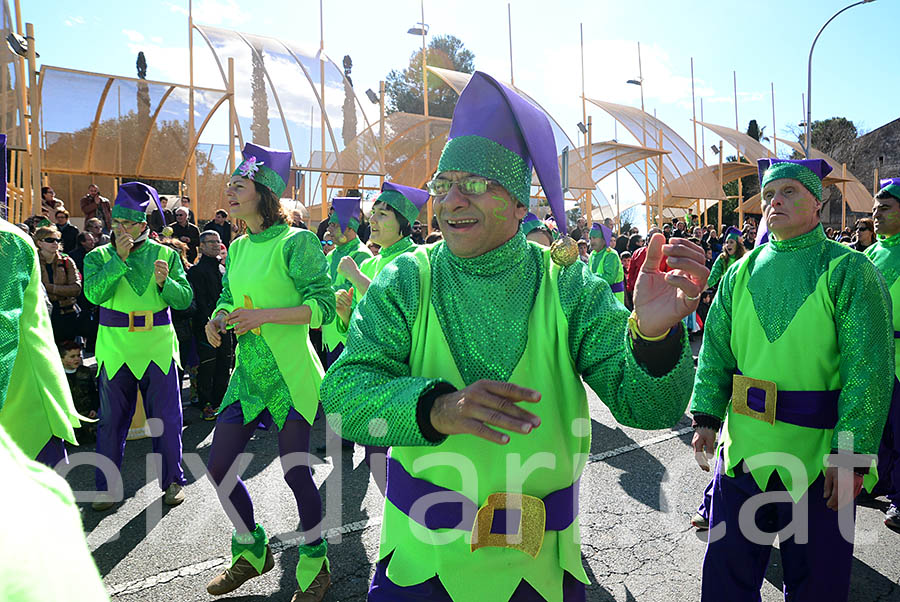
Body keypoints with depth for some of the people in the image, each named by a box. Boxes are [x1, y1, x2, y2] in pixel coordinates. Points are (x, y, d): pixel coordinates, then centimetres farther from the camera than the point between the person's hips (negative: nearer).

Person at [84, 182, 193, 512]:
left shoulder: (166, 255, 3)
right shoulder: (99, 256, 3)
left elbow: (185, 299, -2)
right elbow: (94, 293, -14)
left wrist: (164, 282, -20)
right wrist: (119, 259, -19)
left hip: (158, 349, 0)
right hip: (115, 351, 0)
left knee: (166, 419, 6)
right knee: (111, 420, 9)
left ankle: (172, 480, 21)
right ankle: (106, 486, 25)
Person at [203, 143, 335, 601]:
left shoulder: (295, 242, -10)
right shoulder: (238, 248, 12)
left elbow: (323, 305, -15)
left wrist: (263, 315, -24)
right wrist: (218, 321, -1)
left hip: (290, 374, -7)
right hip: (248, 372, 7)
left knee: (295, 471, 0)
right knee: (218, 466, 9)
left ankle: (315, 564, 25)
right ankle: (252, 552, 33)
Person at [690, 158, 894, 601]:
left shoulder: (849, 271, -7)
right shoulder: (741, 272, 5)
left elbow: (869, 369, -12)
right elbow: (716, 351, 7)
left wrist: (852, 453, -17)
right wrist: (705, 416, -1)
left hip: (819, 457, -3)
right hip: (743, 448, 4)